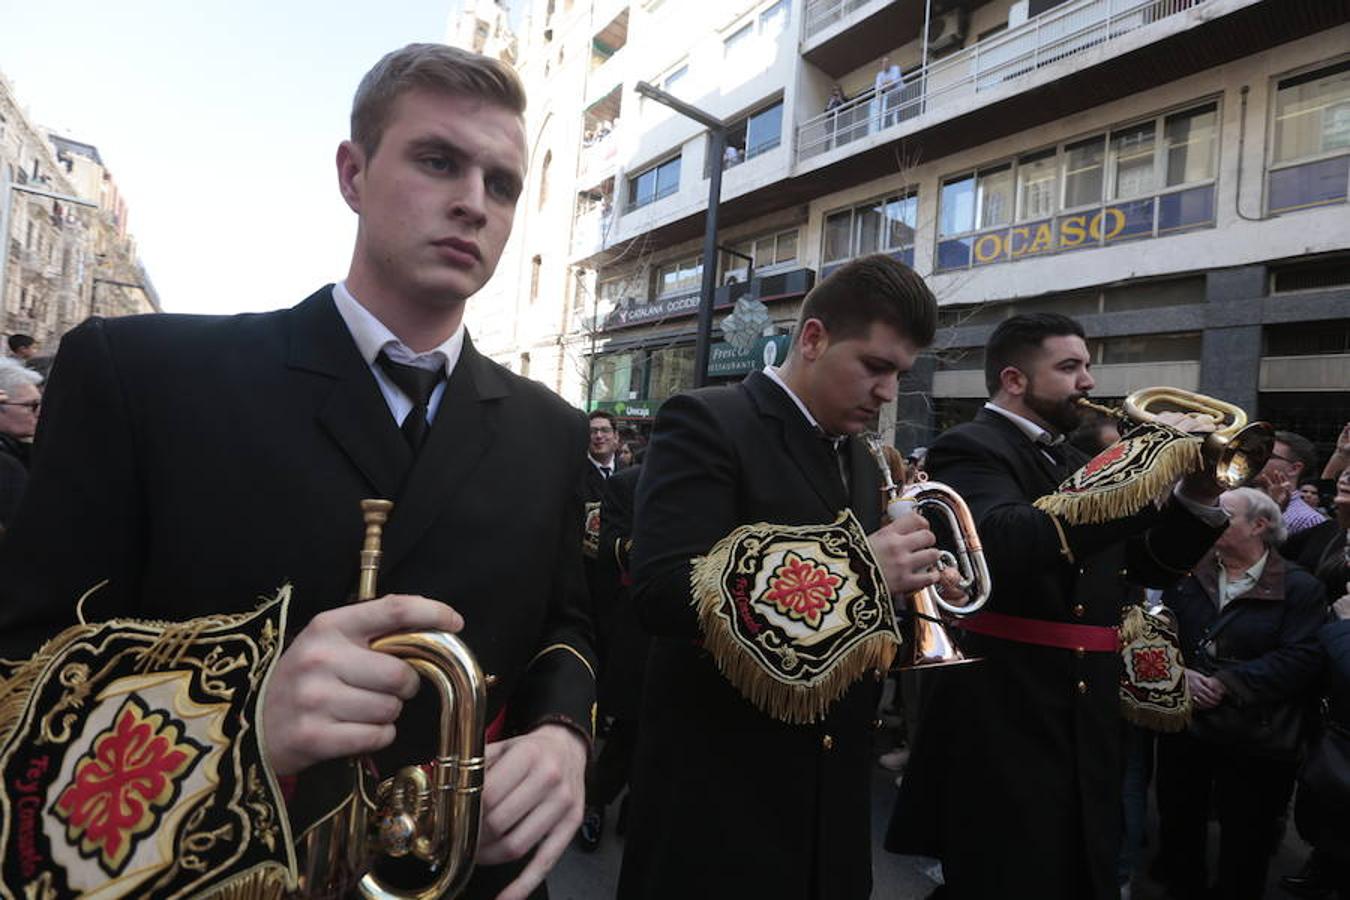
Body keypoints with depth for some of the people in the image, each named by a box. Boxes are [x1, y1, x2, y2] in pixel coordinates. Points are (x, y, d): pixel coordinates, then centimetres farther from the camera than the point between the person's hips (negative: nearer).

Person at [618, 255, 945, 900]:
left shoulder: (863, 465, 10)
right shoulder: (705, 423, -13)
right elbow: (661, 593, -26)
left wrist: (905, 585, -6)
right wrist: (852, 574, -26)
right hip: (717, 798, -7)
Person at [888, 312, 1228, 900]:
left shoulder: (1076, 463, 14)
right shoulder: (970, 449, -12)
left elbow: (1149, 565, 19)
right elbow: (1002, 544, -33)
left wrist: (1197, 498, 1)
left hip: (1084, 729, 9)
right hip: (1002, 726, -8)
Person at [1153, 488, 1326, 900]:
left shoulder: (1300, 588, -5)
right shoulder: (1188, 575, 5)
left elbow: (1301, 660, -15)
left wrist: (1226, 683, -20)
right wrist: (1180, 674, -16)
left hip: (1253, 737, -3)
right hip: (1183, 724, 4)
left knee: (1245, 838, 12)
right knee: (1178, 823, 17)